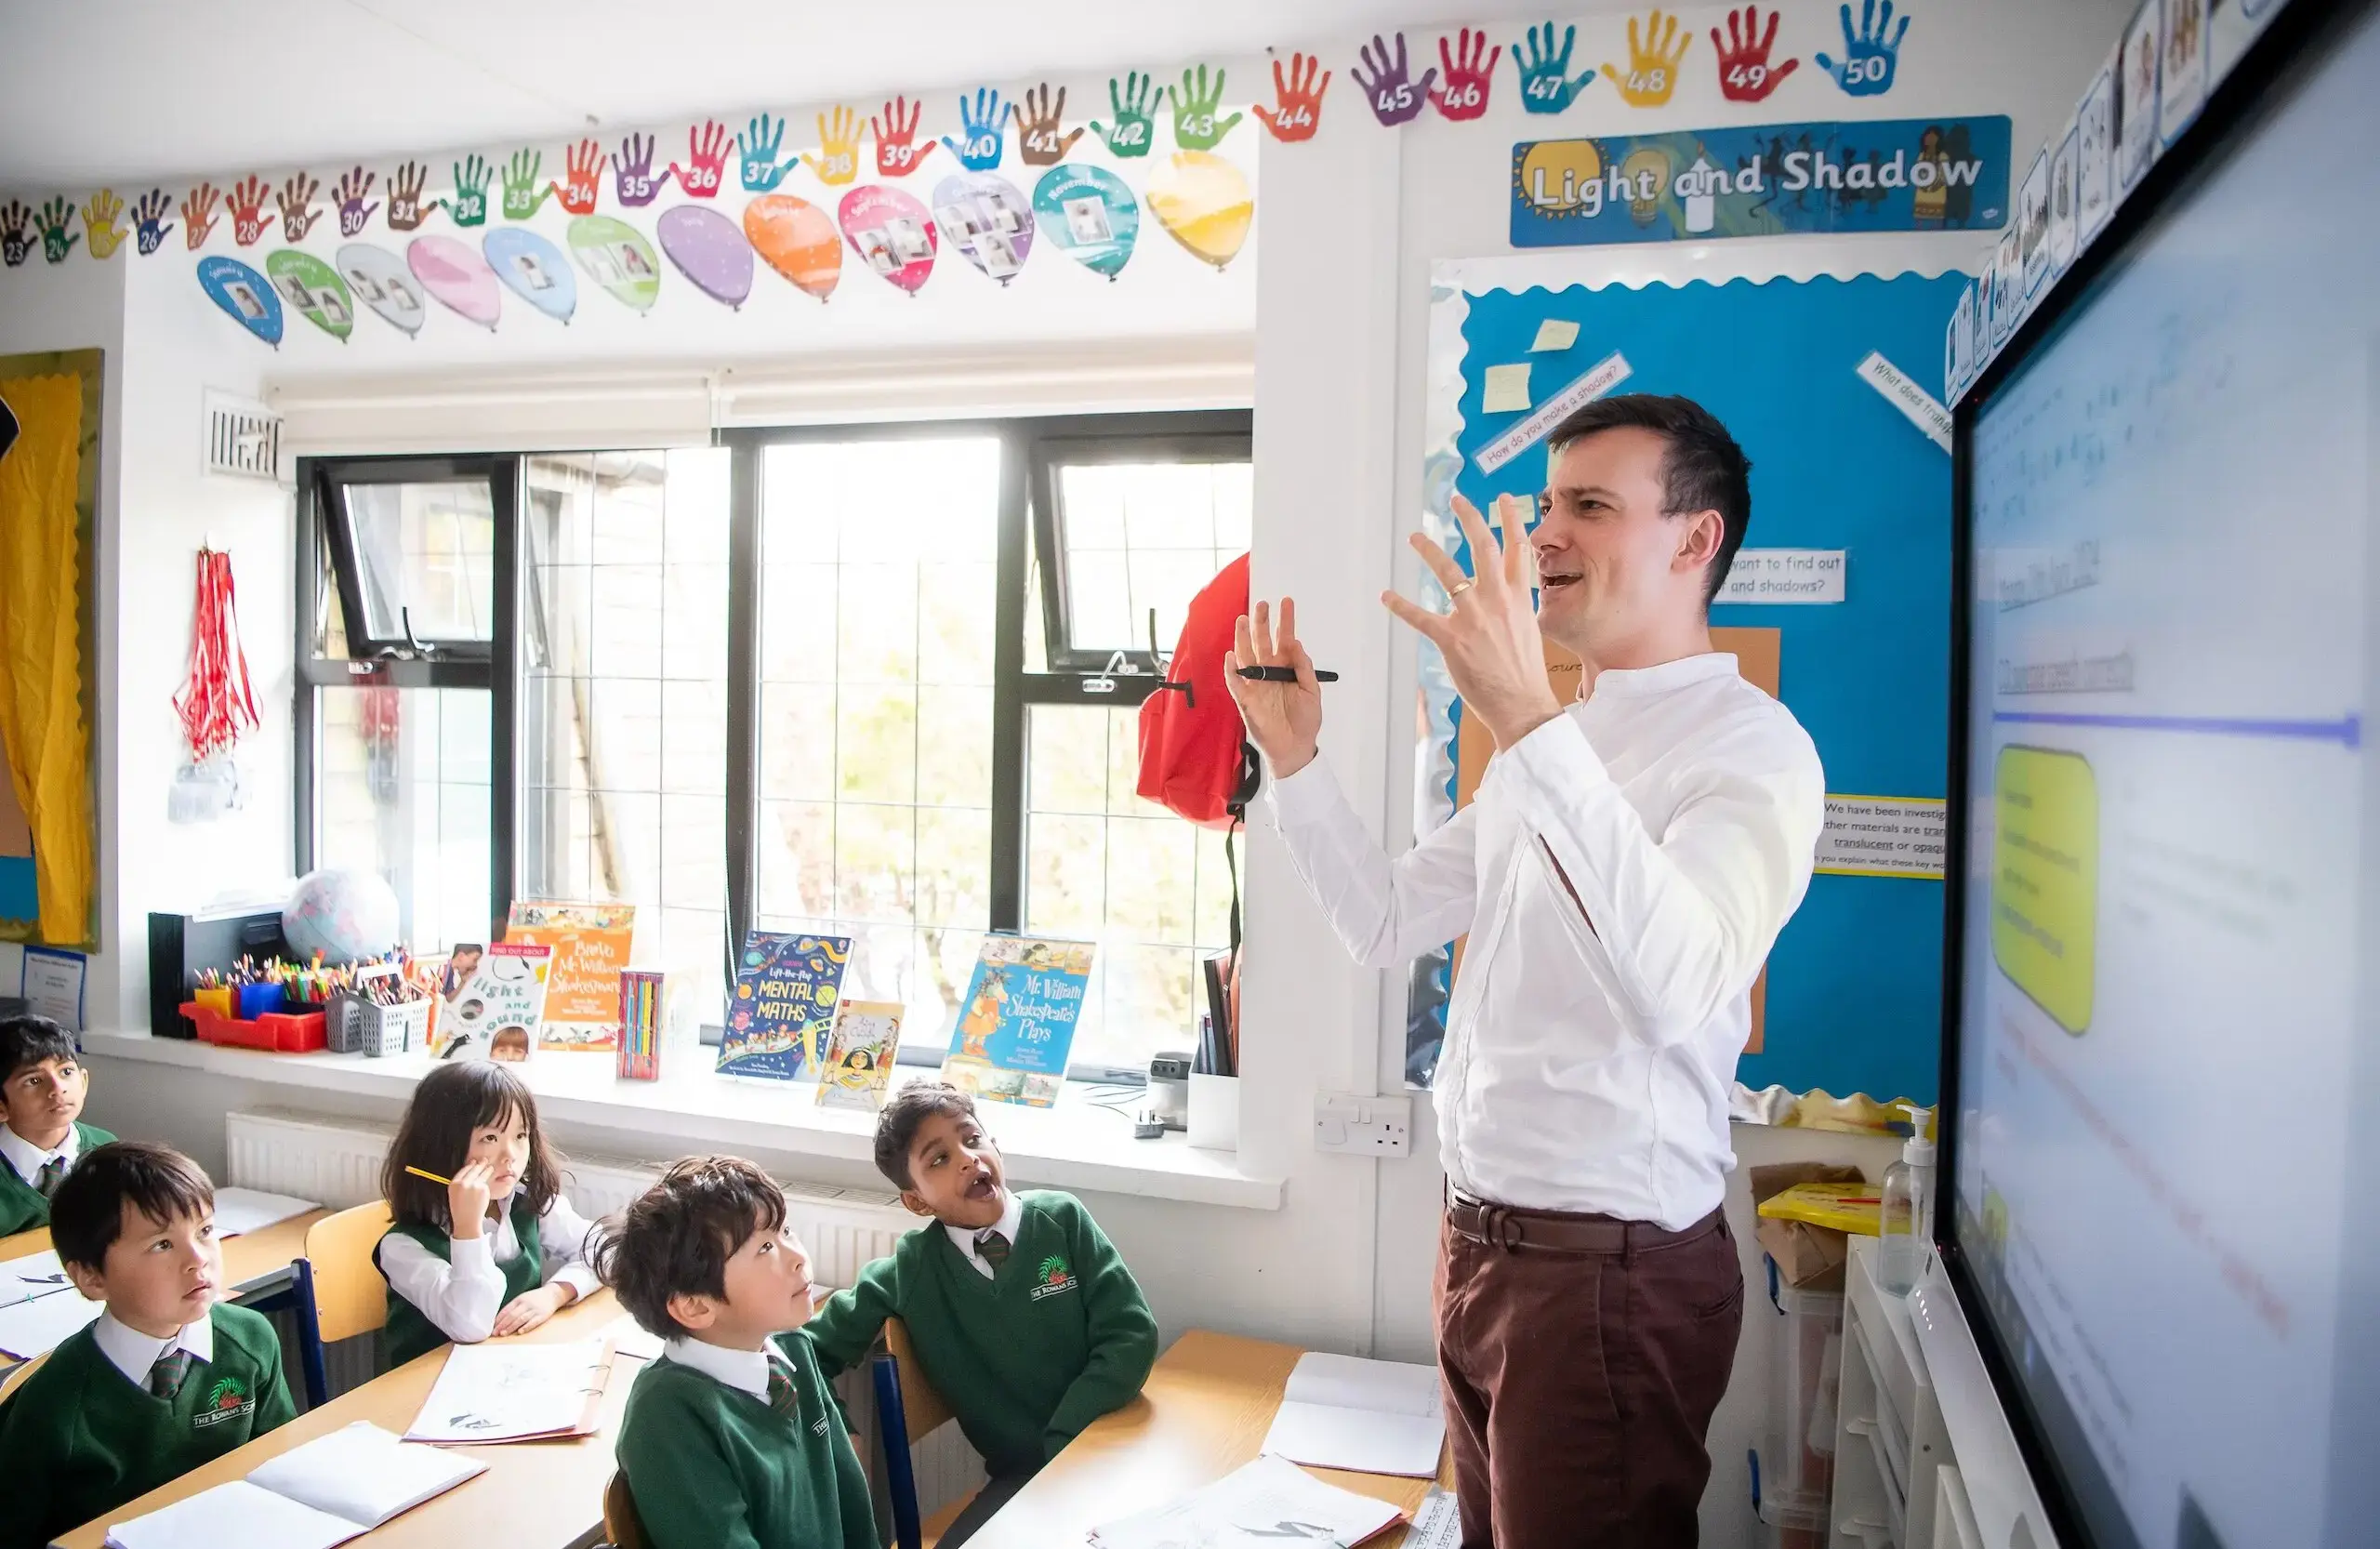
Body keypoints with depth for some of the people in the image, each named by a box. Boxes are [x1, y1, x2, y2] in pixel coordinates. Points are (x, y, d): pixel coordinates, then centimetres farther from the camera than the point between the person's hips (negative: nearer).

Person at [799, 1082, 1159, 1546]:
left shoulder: (1063, 1219, -4)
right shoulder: (912, 1270, -2)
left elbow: (1131, 1334, -8)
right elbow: (814, 1347, 7)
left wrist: (1063, 1444, -15)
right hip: (1023, 1474, 1)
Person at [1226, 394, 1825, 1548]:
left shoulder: (1750, 744, -15)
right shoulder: (1555, 737, 13)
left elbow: (1680, 984, -35)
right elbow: (1387, 923, 13)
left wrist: (1529, 723, -42)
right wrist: (1293, 758, 1)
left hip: (1610, 1266, -8)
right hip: (1480, 1236, 8)